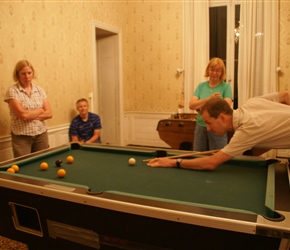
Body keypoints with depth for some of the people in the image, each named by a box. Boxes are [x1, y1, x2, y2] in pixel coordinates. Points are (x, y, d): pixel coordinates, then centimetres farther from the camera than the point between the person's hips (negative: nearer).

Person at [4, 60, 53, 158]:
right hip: (21, 136, -4)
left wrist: (30, 115, -13)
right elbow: (23, 115, -19)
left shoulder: (40, 90, 5)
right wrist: (40, 110, -5)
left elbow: (49, 113, -2)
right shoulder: (12, 91, -8)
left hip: (41, 134, 4)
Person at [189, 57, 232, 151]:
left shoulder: (226, 87, -2)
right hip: (200, 127, 3)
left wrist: (200, 106, -12)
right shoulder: (201, 86, 7)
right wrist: (209, 99, -19)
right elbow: (191, 105, -4)